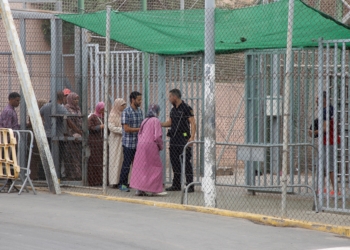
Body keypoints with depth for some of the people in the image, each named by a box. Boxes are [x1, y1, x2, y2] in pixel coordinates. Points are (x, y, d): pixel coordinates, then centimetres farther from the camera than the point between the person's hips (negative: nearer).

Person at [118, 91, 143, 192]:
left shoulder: (140, 111, 11)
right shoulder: (126, 112, -12)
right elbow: (126, 129, -16)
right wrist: (139, 129, -16)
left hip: (138, 143, 7)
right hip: (129, 143, -7)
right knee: (126, 164, -1)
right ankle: (122, 184, 7)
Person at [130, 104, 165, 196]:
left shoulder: (145, 121, 14)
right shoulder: (156, 121, -8)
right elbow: (157, 136, -14)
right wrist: (161, 146, 2)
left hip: (141, 145, 7)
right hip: (151, 145, -7)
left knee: (140, 167, 9)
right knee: (156, 167, 3)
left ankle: (139, 189, 8)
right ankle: (153, 189, -2)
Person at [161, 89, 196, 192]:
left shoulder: (186, 108, -9)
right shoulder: (173, 110, 15)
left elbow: (193, 123, -13)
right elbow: (169, 122, 23)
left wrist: (192, 137, -23)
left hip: (184, 139, -8)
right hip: (174, 139, 8)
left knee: (186, 162, -8)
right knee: (174, 161, 10)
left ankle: (190, 186, -8)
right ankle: (176, 185, 18)